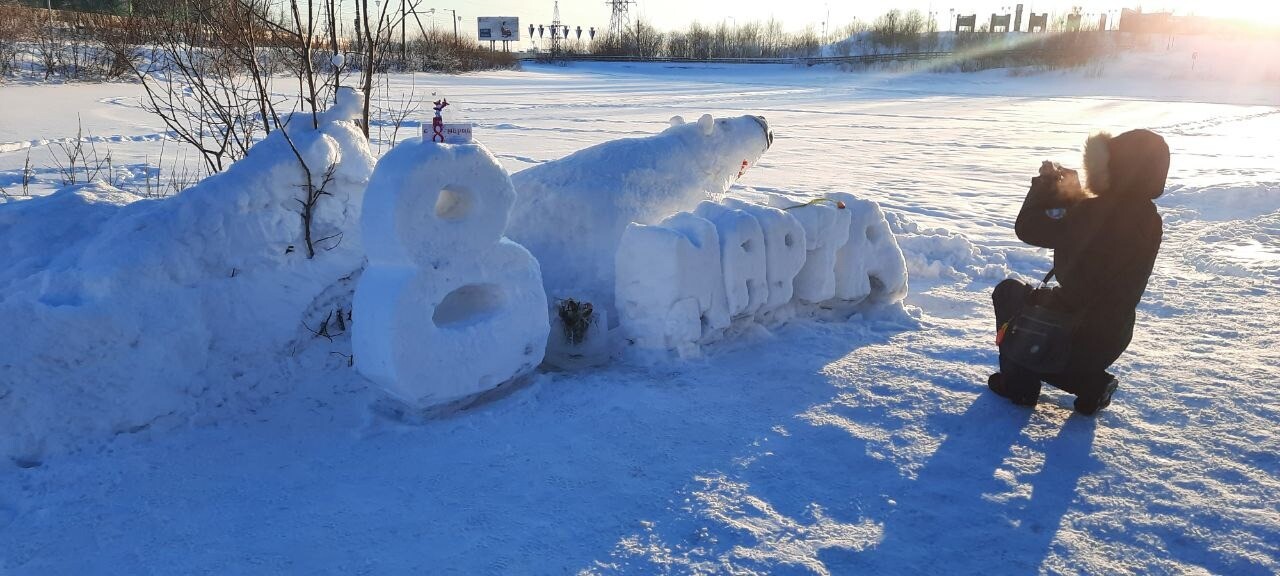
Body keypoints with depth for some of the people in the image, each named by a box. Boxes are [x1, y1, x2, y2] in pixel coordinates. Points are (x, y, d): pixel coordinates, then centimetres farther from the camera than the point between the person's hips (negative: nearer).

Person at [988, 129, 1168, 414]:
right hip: (1112, 340, 7)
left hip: (1076, 334, -6)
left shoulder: (1093, 214, -27)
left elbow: (1027, 227, -19)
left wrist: (1047, 183, -4)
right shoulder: (1149, 220, -3)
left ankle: (1018, 383, 18)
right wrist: (1068, 188, 10)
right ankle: (1091, 383, 17)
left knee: (1007, 291, 20)